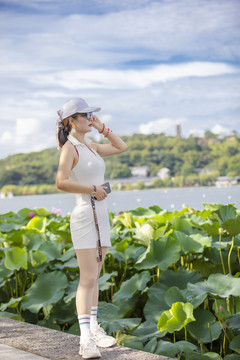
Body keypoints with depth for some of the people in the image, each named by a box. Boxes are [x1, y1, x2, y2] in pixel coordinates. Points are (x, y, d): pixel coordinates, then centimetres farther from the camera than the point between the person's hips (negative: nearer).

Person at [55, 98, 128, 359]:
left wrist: (101, 128, 15)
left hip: (101, 215, 8)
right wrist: (93, 189, -17)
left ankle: (94, 329, 19)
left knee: (94, 277, 12)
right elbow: (61, 182, -22)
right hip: (84, 216, -8)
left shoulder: (90, 147, 15)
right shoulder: (70, 147, -9)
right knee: (88, 279, -13)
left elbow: (121, 147, 24)